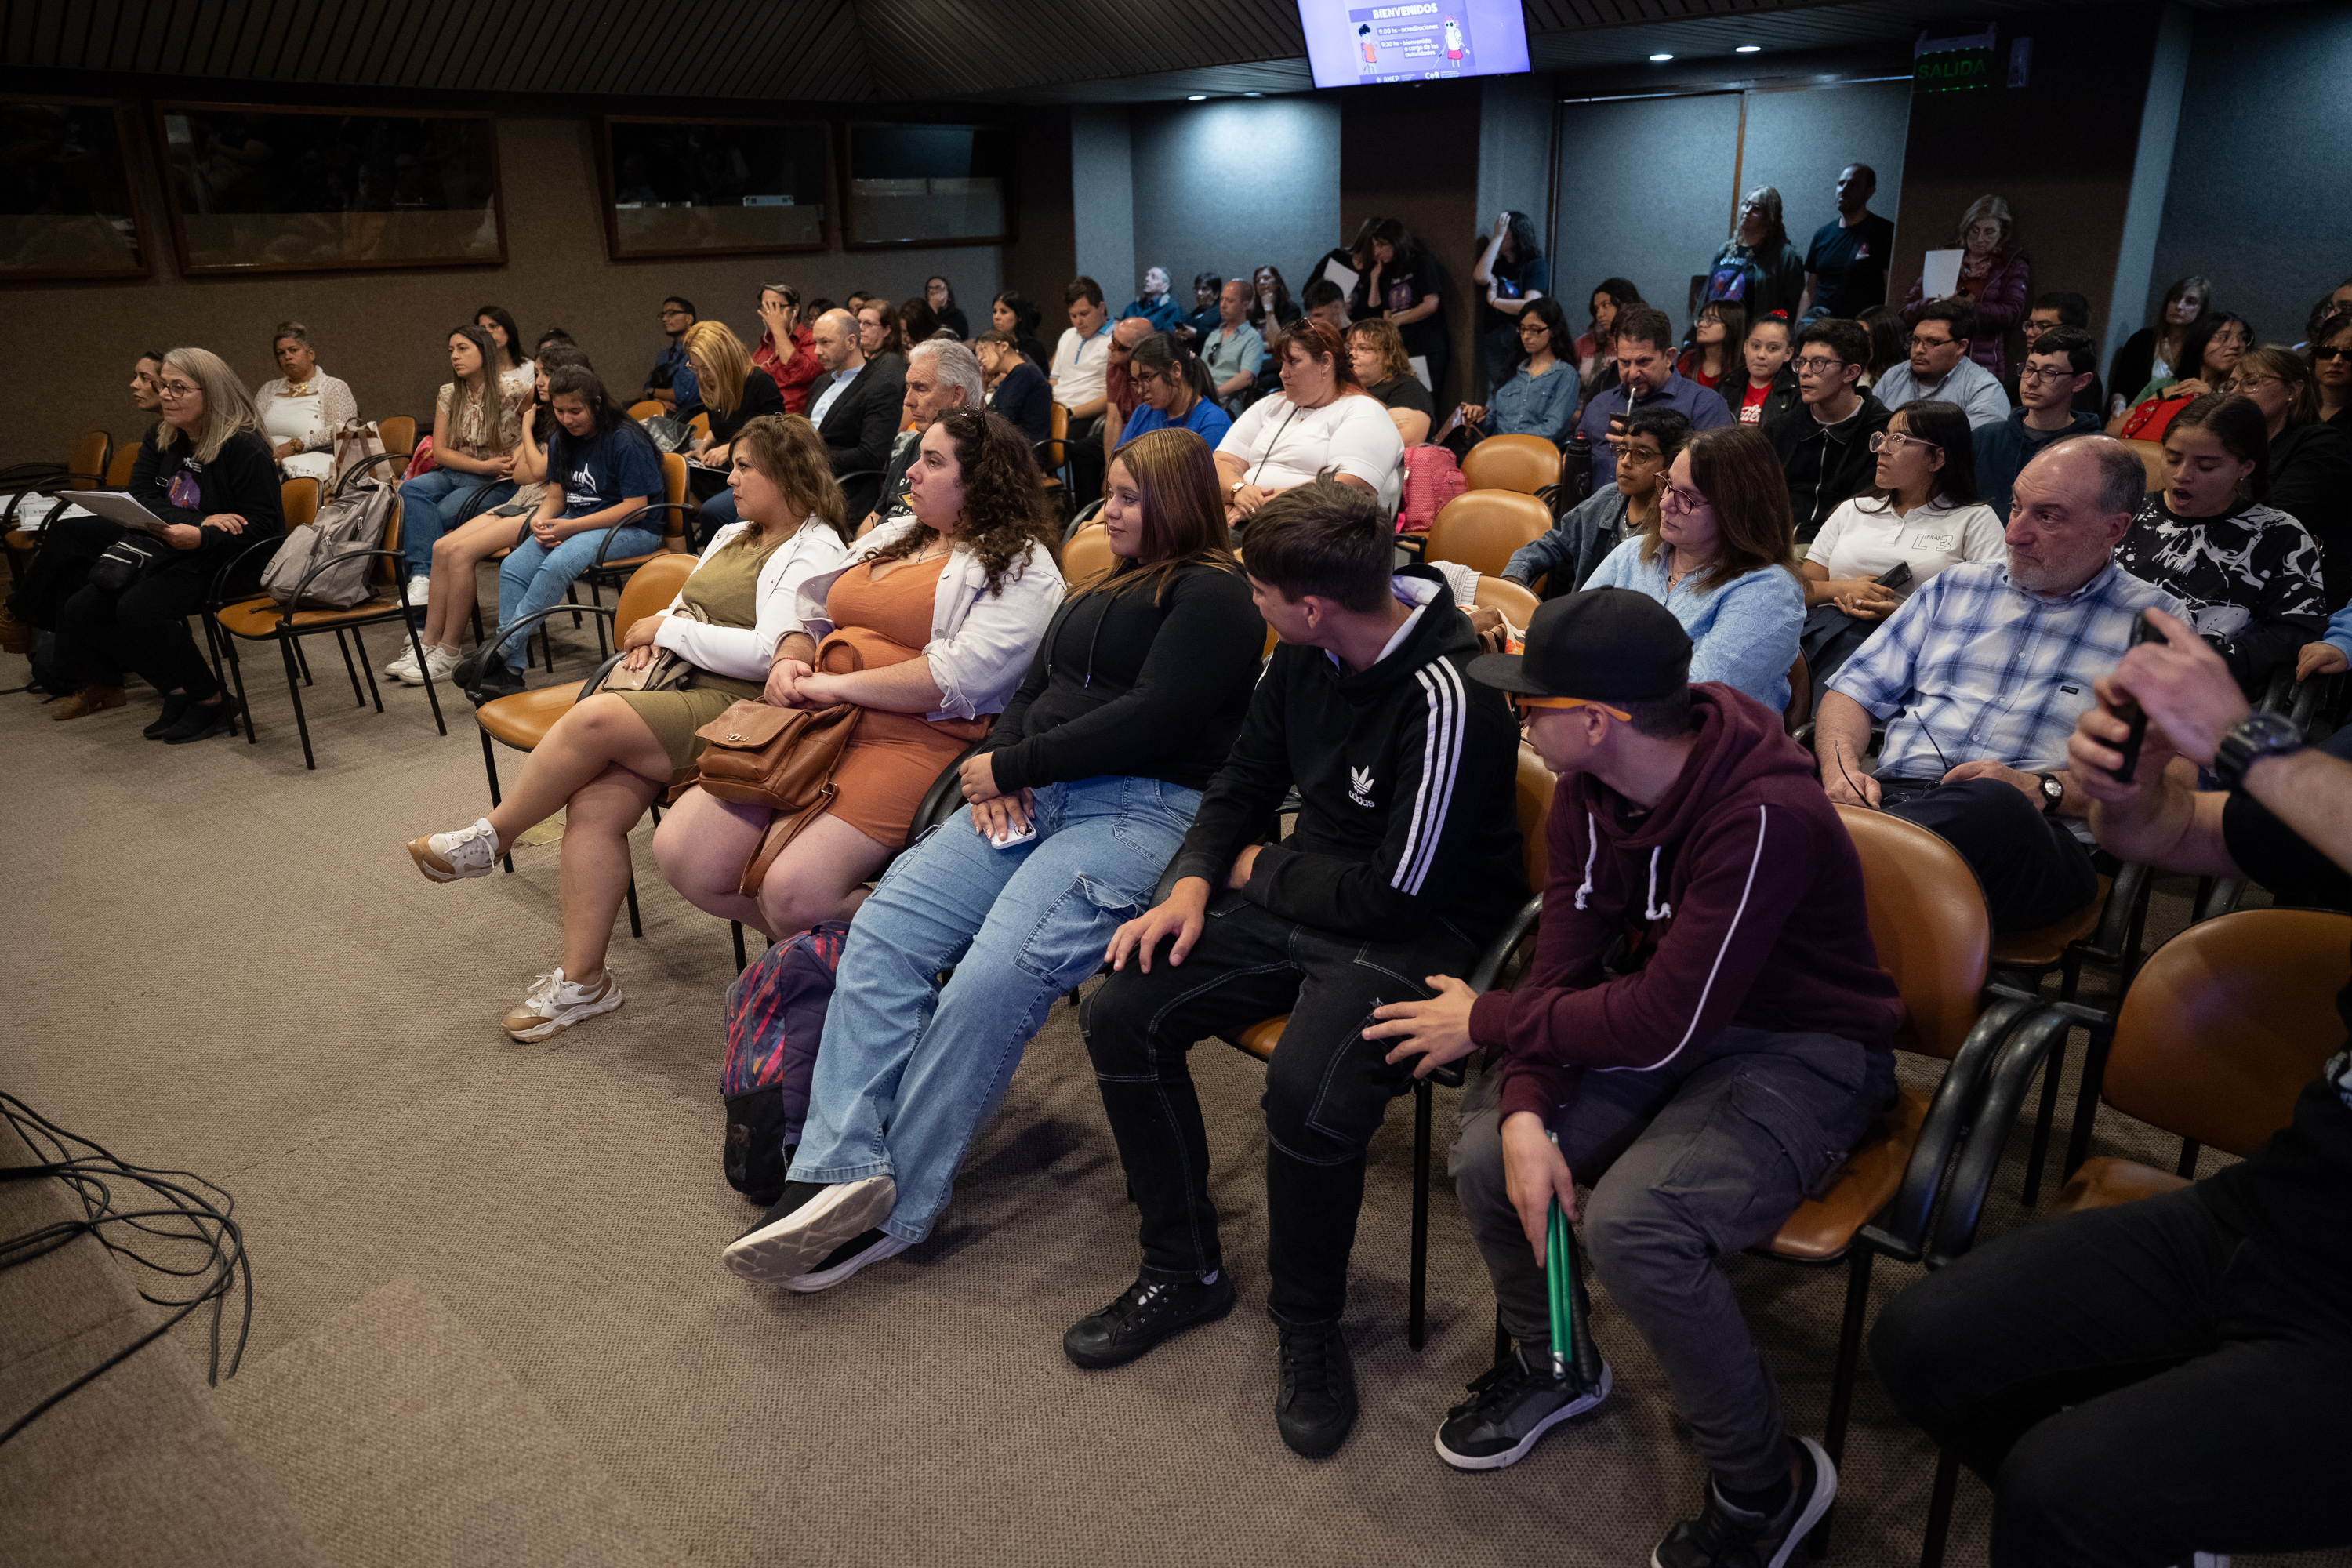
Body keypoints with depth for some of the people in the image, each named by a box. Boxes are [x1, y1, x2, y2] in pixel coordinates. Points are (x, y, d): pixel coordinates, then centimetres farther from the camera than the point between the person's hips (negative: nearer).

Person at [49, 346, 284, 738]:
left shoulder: (245, 447, -14)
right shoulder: (160, 439, 9)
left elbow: (259, 527, -17)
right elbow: (139, 500, 0)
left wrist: (201, 538, -32)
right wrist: (200, 521, -18)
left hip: (225, 561, -9)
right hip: (166, 555, 9)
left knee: (138, 608, -29)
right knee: (79, 610, -3)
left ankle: (212, 701, -15)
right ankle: (177, 688, 0)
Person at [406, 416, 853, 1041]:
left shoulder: (815, 553, -5)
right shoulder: (733, 535, 24)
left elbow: (769, 652, -17)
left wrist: (668, 629, -8)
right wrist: (654, 635, 4)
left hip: (730, 706, -8)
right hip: (673, 683, 8)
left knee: (593, 719, -29)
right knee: (595, 803, -16)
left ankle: (491, 838, -3)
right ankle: (582, 981, -9)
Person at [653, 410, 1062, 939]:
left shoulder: (1021, 564, -2)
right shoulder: (892, 536, 24)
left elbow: (964, 673, -16)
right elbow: (815, 614, 30)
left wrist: (837, 685, -13)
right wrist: (790, 661, 6)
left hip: (913, 737, -8)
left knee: (794, 890, -27)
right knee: (678, 849, -6)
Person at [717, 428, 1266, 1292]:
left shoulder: (1214, 595, 1)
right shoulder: (1095, 590, 29)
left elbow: (1152, 718, -11)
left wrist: (1010, 766, -7)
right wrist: (995, 769, 2)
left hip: (1141, 809, -8)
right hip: (1034, 799, 8)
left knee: (995, 980, -28)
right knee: (883, 929, -15)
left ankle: (894, 1212, -17)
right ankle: (842, 1167, -22)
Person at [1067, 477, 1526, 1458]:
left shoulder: (1448, 698, -25)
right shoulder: (1309, 653, 0)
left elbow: (1396, 892, -23)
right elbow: (1246, 776, 14)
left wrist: (1260, 871, -8)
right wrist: (1194, 884, -3)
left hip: (1415, 933, -8)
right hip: (1301, 899, 8)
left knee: (1308, 1095, -33)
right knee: (1121, 1016, -7)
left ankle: (1309, 1327, -1)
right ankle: (1185, 1273, 12)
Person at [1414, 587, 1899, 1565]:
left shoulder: (1765, 817, -30)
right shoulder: (1590, 789, -6)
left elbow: (1665, 1023, -29)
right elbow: (1563, 962, -5)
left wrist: (1484, 1022, -18)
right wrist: (1526, 1112, -21)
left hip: (1803, 1053, -6)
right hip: (1668, 1018, 7)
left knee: (1630, 1224, -30)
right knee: (1484, 1152, -15)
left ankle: (1768, 1485, 0)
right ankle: (1550, 1362, 19)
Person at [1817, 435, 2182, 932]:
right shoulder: (1955, 586, 25)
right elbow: (1854, 690, 20)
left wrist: (2045, 789, -13)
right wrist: (1840, 767, -1)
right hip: (1895, 795, 3)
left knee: (1994, 806, -44)